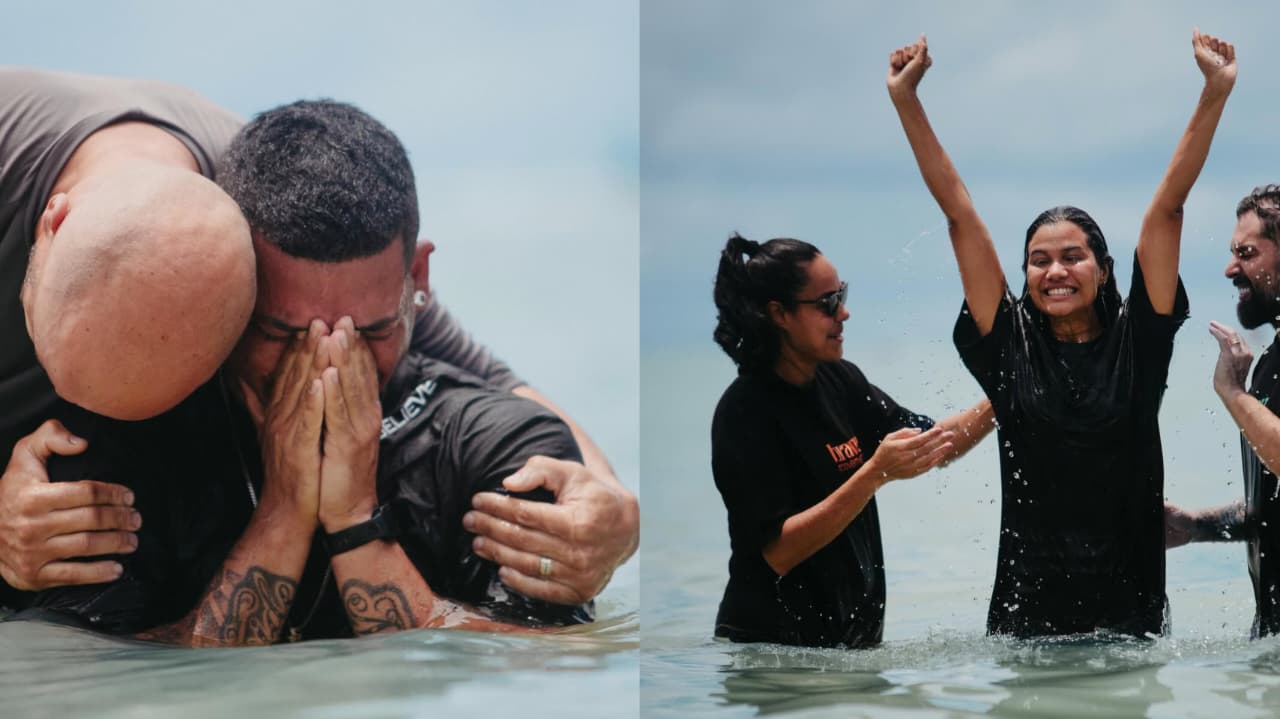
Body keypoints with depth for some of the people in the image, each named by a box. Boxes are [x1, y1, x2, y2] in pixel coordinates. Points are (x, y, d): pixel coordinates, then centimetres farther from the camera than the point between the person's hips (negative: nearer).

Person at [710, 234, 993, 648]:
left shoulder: (839, 380, 1)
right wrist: (876, 473, -31)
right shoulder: (744, 412, -19)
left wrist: (997, 405, -7)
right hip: (773, 641, -7)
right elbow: (778, 551, -25)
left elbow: (929, 449, 10)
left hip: (855, 628, 7)